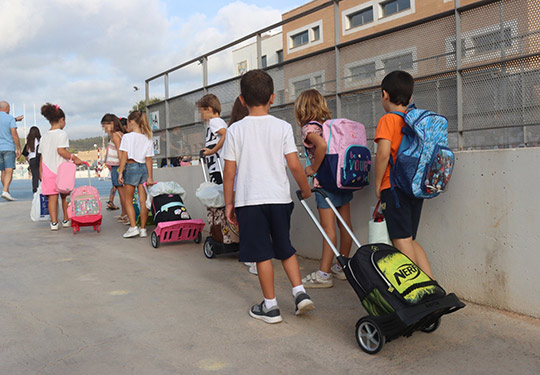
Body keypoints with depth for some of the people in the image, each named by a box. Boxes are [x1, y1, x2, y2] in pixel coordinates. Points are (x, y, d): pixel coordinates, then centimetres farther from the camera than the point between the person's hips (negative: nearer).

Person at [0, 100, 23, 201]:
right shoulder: (10, 118, -6)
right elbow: (14, 135, -13)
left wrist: (15, 119, 42)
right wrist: (18, 149, -8)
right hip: (9, 148, -5)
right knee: (9, 171, -12)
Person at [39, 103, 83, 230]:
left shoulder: (44, 136, 12)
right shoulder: (62, 133, -6)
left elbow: (42, 156, 12)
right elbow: (61, 150, -20)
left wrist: (41, 172, 16)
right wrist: (74, 158, -13)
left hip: (48, 170, 5)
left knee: (52, 196, 4)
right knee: (65, 196, 10)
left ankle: (54, 222, 3)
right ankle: (66, 220, 18)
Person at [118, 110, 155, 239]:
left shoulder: (127, 137, -5)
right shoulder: (148, 139, 8)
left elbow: (124, 156, -9)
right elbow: (148, 159, 6)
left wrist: (120, 172, -6)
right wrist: (150, 177, 5)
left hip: (131, 167, -4)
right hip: (143, 168, 4)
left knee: (128, 200, 7)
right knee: (143, 201, 5)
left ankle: (133, 227, -2)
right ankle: (143, 229, 9)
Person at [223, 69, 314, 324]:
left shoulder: (236, 130, -3)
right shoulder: (282, 127, -1)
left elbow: (230, 170, -3)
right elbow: (294, 164, -4)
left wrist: (229, 202, 6)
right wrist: (305, 189, 12)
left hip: (249, 199, -2)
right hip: (279, 197, 2)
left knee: (262, 254, 5)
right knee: (285, 248, 20)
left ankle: (270, 306, 14)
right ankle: (300, 292, 14)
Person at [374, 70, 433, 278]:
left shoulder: (388, 119, -7)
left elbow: (383, 153, -19)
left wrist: (377, 184, -8)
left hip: (394, 186, -7)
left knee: (402, 241, -2)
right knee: (410, 240, 16)